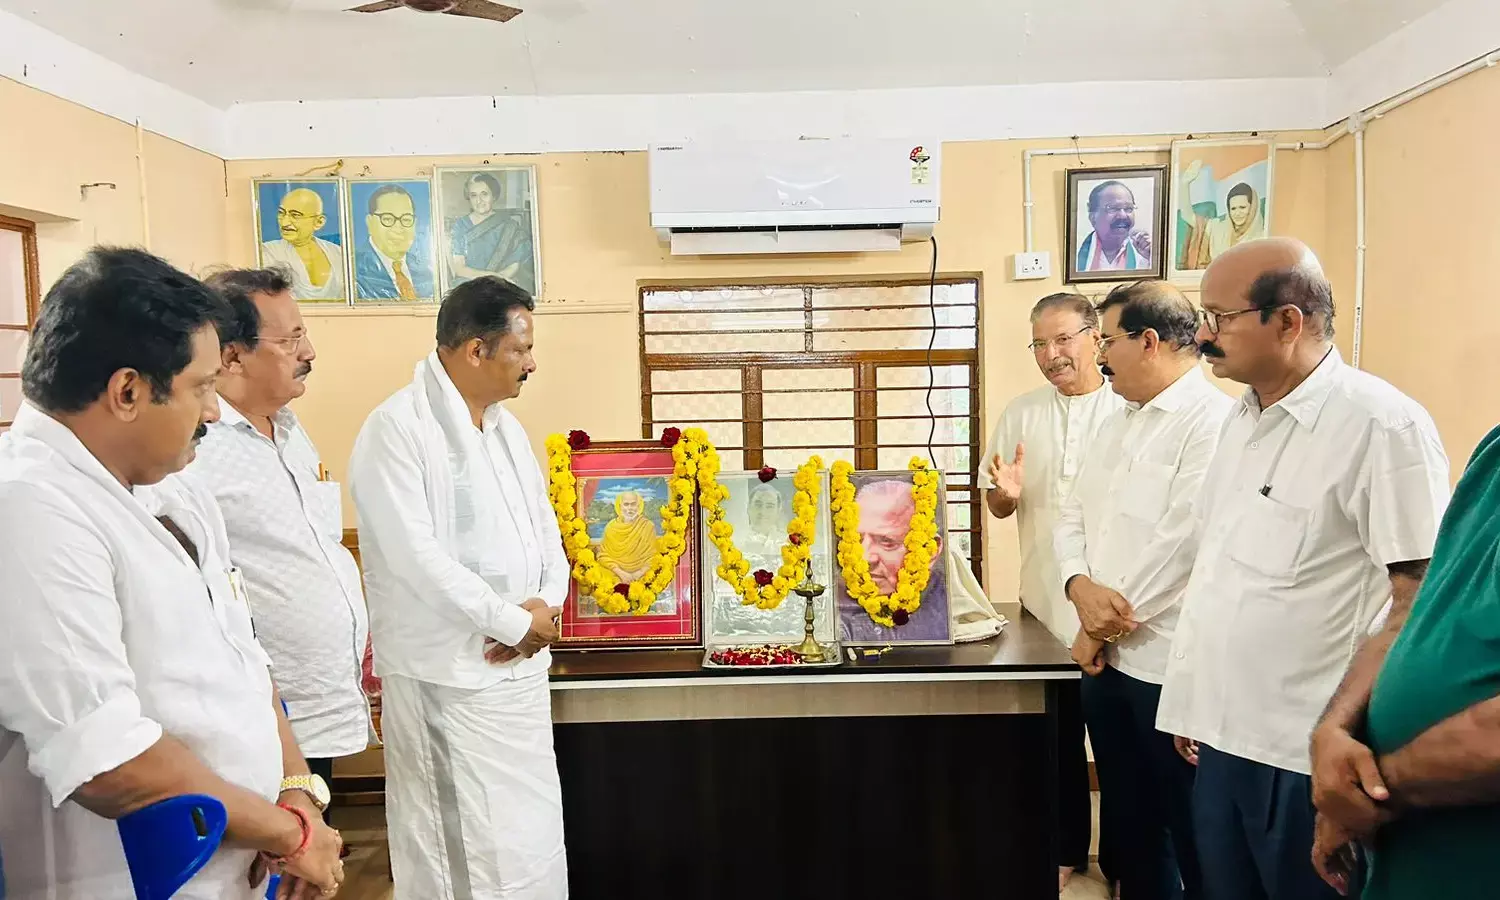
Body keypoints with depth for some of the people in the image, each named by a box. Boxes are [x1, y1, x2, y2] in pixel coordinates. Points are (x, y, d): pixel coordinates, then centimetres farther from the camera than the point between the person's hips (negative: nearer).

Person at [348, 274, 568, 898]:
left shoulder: (505, 425, 11)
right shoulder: (396, 429, -14)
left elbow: (545, 525, 13)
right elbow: (415, 557, -21)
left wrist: (548, 606, -6)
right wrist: (515, 622, -15)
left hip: (519, 667, 7)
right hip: (447, 677, -7)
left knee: (531, 837, 15)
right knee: (452, 847, 6)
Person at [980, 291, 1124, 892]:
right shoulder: (1020, 414, 6)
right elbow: (997, 507, 10)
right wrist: (1007, 493, -12)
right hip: (1046, 604, 3)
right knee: (1058, 738, 15)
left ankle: (1122, 863, 28)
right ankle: (1065, 849, 33)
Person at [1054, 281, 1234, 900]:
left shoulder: (1212, 421, -14)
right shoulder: (1118, 424, 14)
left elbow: (1185, 544, -22)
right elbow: (1073, 517, 11)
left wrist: (1104, 627, -11)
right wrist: (1082, 587, -10)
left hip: (1172, 667, -8)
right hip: (1109, 659, 8)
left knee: (1192, 838, 9)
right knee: (1128, 821, 20)